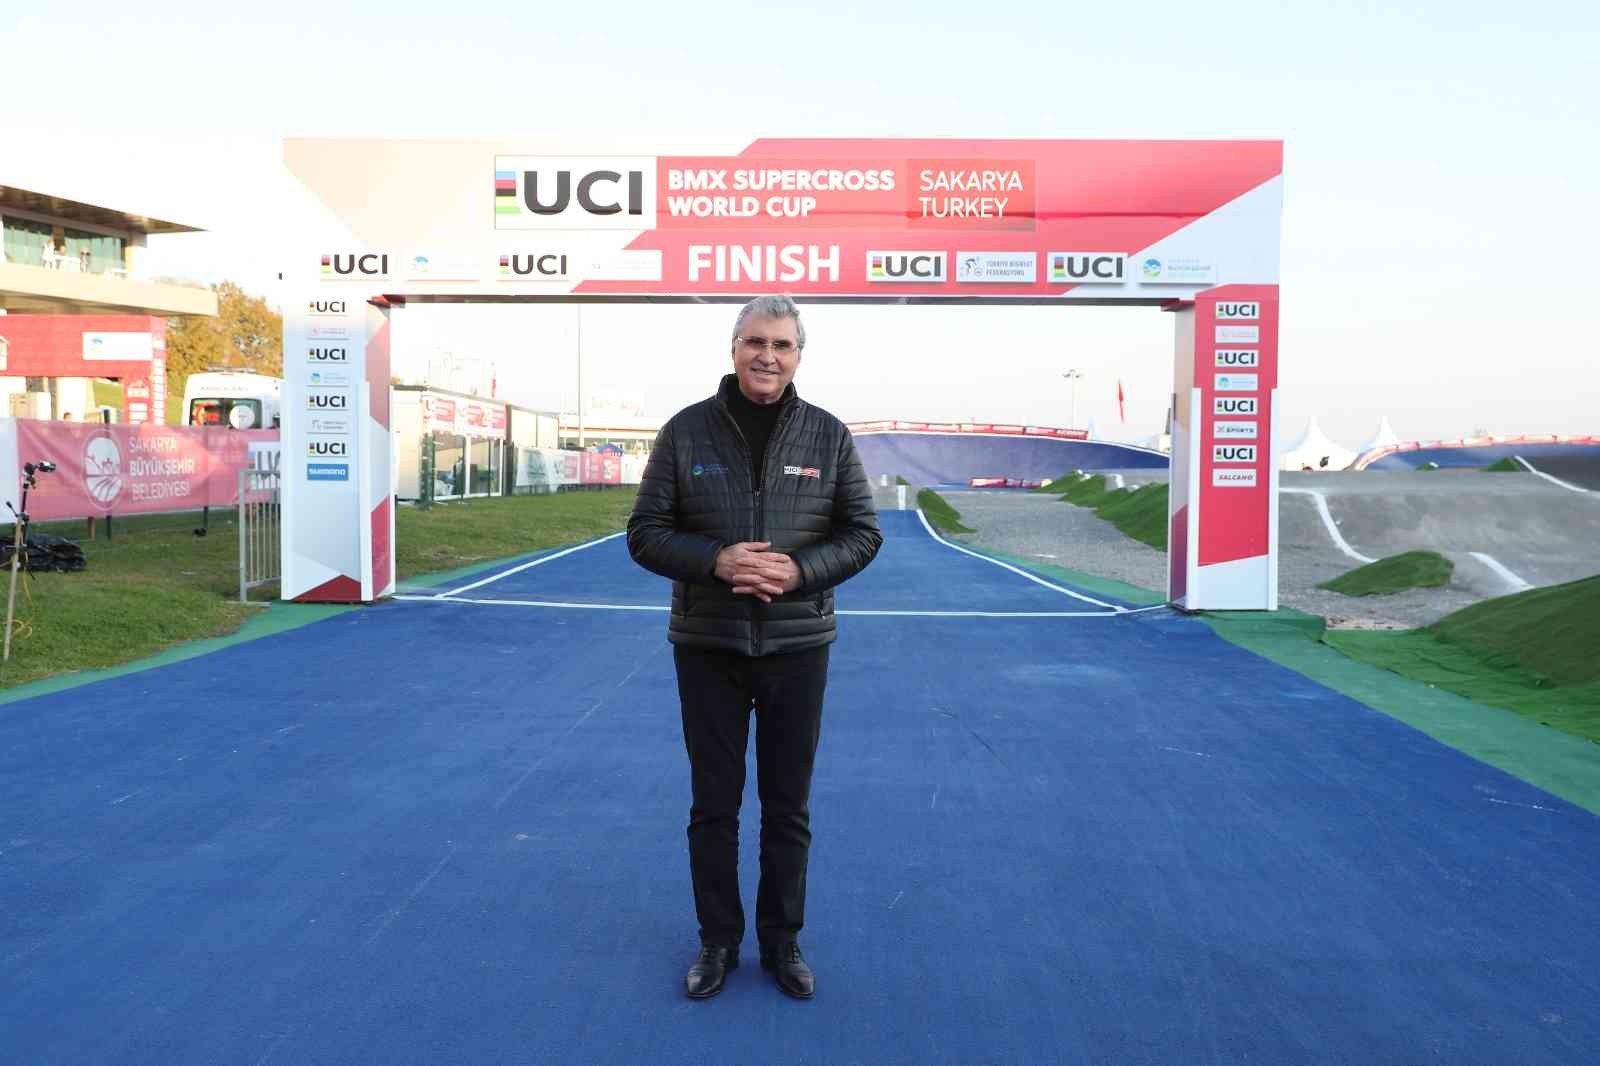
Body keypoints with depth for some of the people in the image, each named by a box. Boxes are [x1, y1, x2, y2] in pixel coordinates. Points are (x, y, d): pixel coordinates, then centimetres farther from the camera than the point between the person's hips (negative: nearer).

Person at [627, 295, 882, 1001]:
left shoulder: (829, 435, -1)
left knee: (788, 807, 12)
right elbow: (646, 532, -2)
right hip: (707, 648, 0)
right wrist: (715, 561, -20)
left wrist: (800, 570, -16)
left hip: (797, 648, 1)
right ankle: (718, 940, 30)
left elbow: (863, 533, 2)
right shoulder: (686, 431, -3)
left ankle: (782, 941, 31)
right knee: (713, 804, 12)